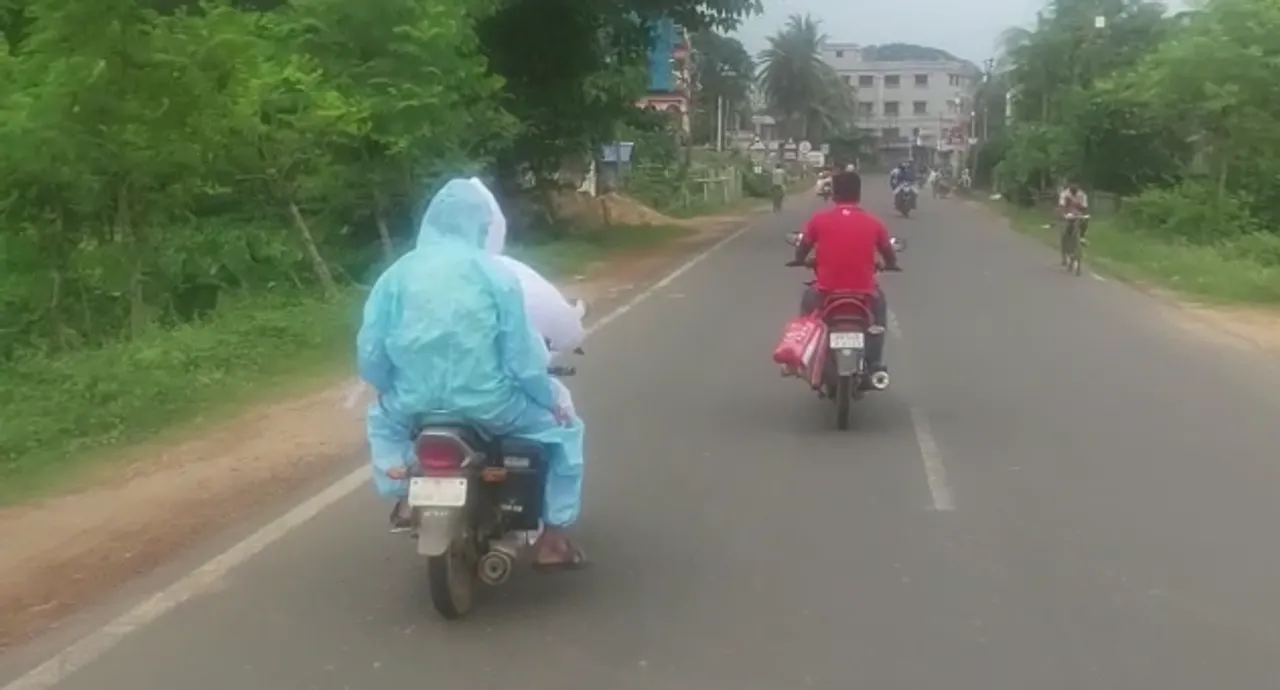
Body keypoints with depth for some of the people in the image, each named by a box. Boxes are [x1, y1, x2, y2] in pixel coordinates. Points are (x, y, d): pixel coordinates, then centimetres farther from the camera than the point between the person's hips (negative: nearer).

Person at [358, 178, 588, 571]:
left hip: (416, 405, 4)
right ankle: (553, 540, 17)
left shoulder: (397, 273, 3)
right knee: (561, 426, 21)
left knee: (382, 414, 39)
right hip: (487, 405, -3)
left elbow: (370, 354, 3)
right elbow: (522, 354, -8)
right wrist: (551, 401, 8)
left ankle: (401, 498, 28)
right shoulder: (494, 274, -6)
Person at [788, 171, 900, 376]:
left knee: (807, 301, 35)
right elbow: (890, 258, 12)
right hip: (863, 290, 0)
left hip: (827, 290, 0)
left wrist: (799, 261, 33)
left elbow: (801, 253, 9)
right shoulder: (873, 222, 1)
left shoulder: (819, 219, -2)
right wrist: (889, 266, 36)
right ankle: (875, 364, 28)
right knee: (880, 306, 35)